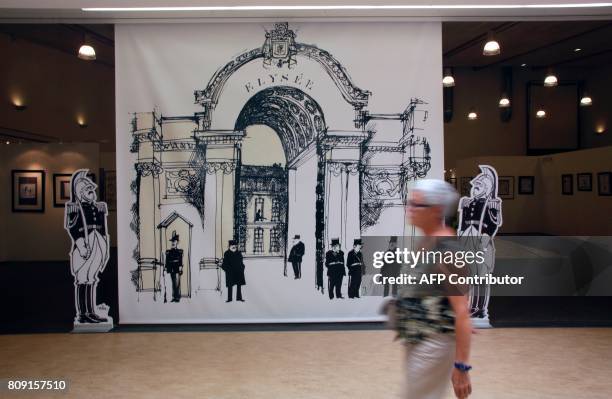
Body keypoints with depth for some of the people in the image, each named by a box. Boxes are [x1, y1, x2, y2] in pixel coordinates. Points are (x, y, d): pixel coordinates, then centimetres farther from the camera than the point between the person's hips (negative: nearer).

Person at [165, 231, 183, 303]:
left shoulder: (180, 252, 3)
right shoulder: (168, 252, 12)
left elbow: (181, 262, -4)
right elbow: (166, 262, 13)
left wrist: (180, 269, -13)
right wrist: (166, 269, 7)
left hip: (177, 271, -3)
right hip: (171, 271, 3)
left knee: (177, 284, -5)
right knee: (173, 284, 6)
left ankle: (177, 297, -2)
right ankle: (173, 297, 12)